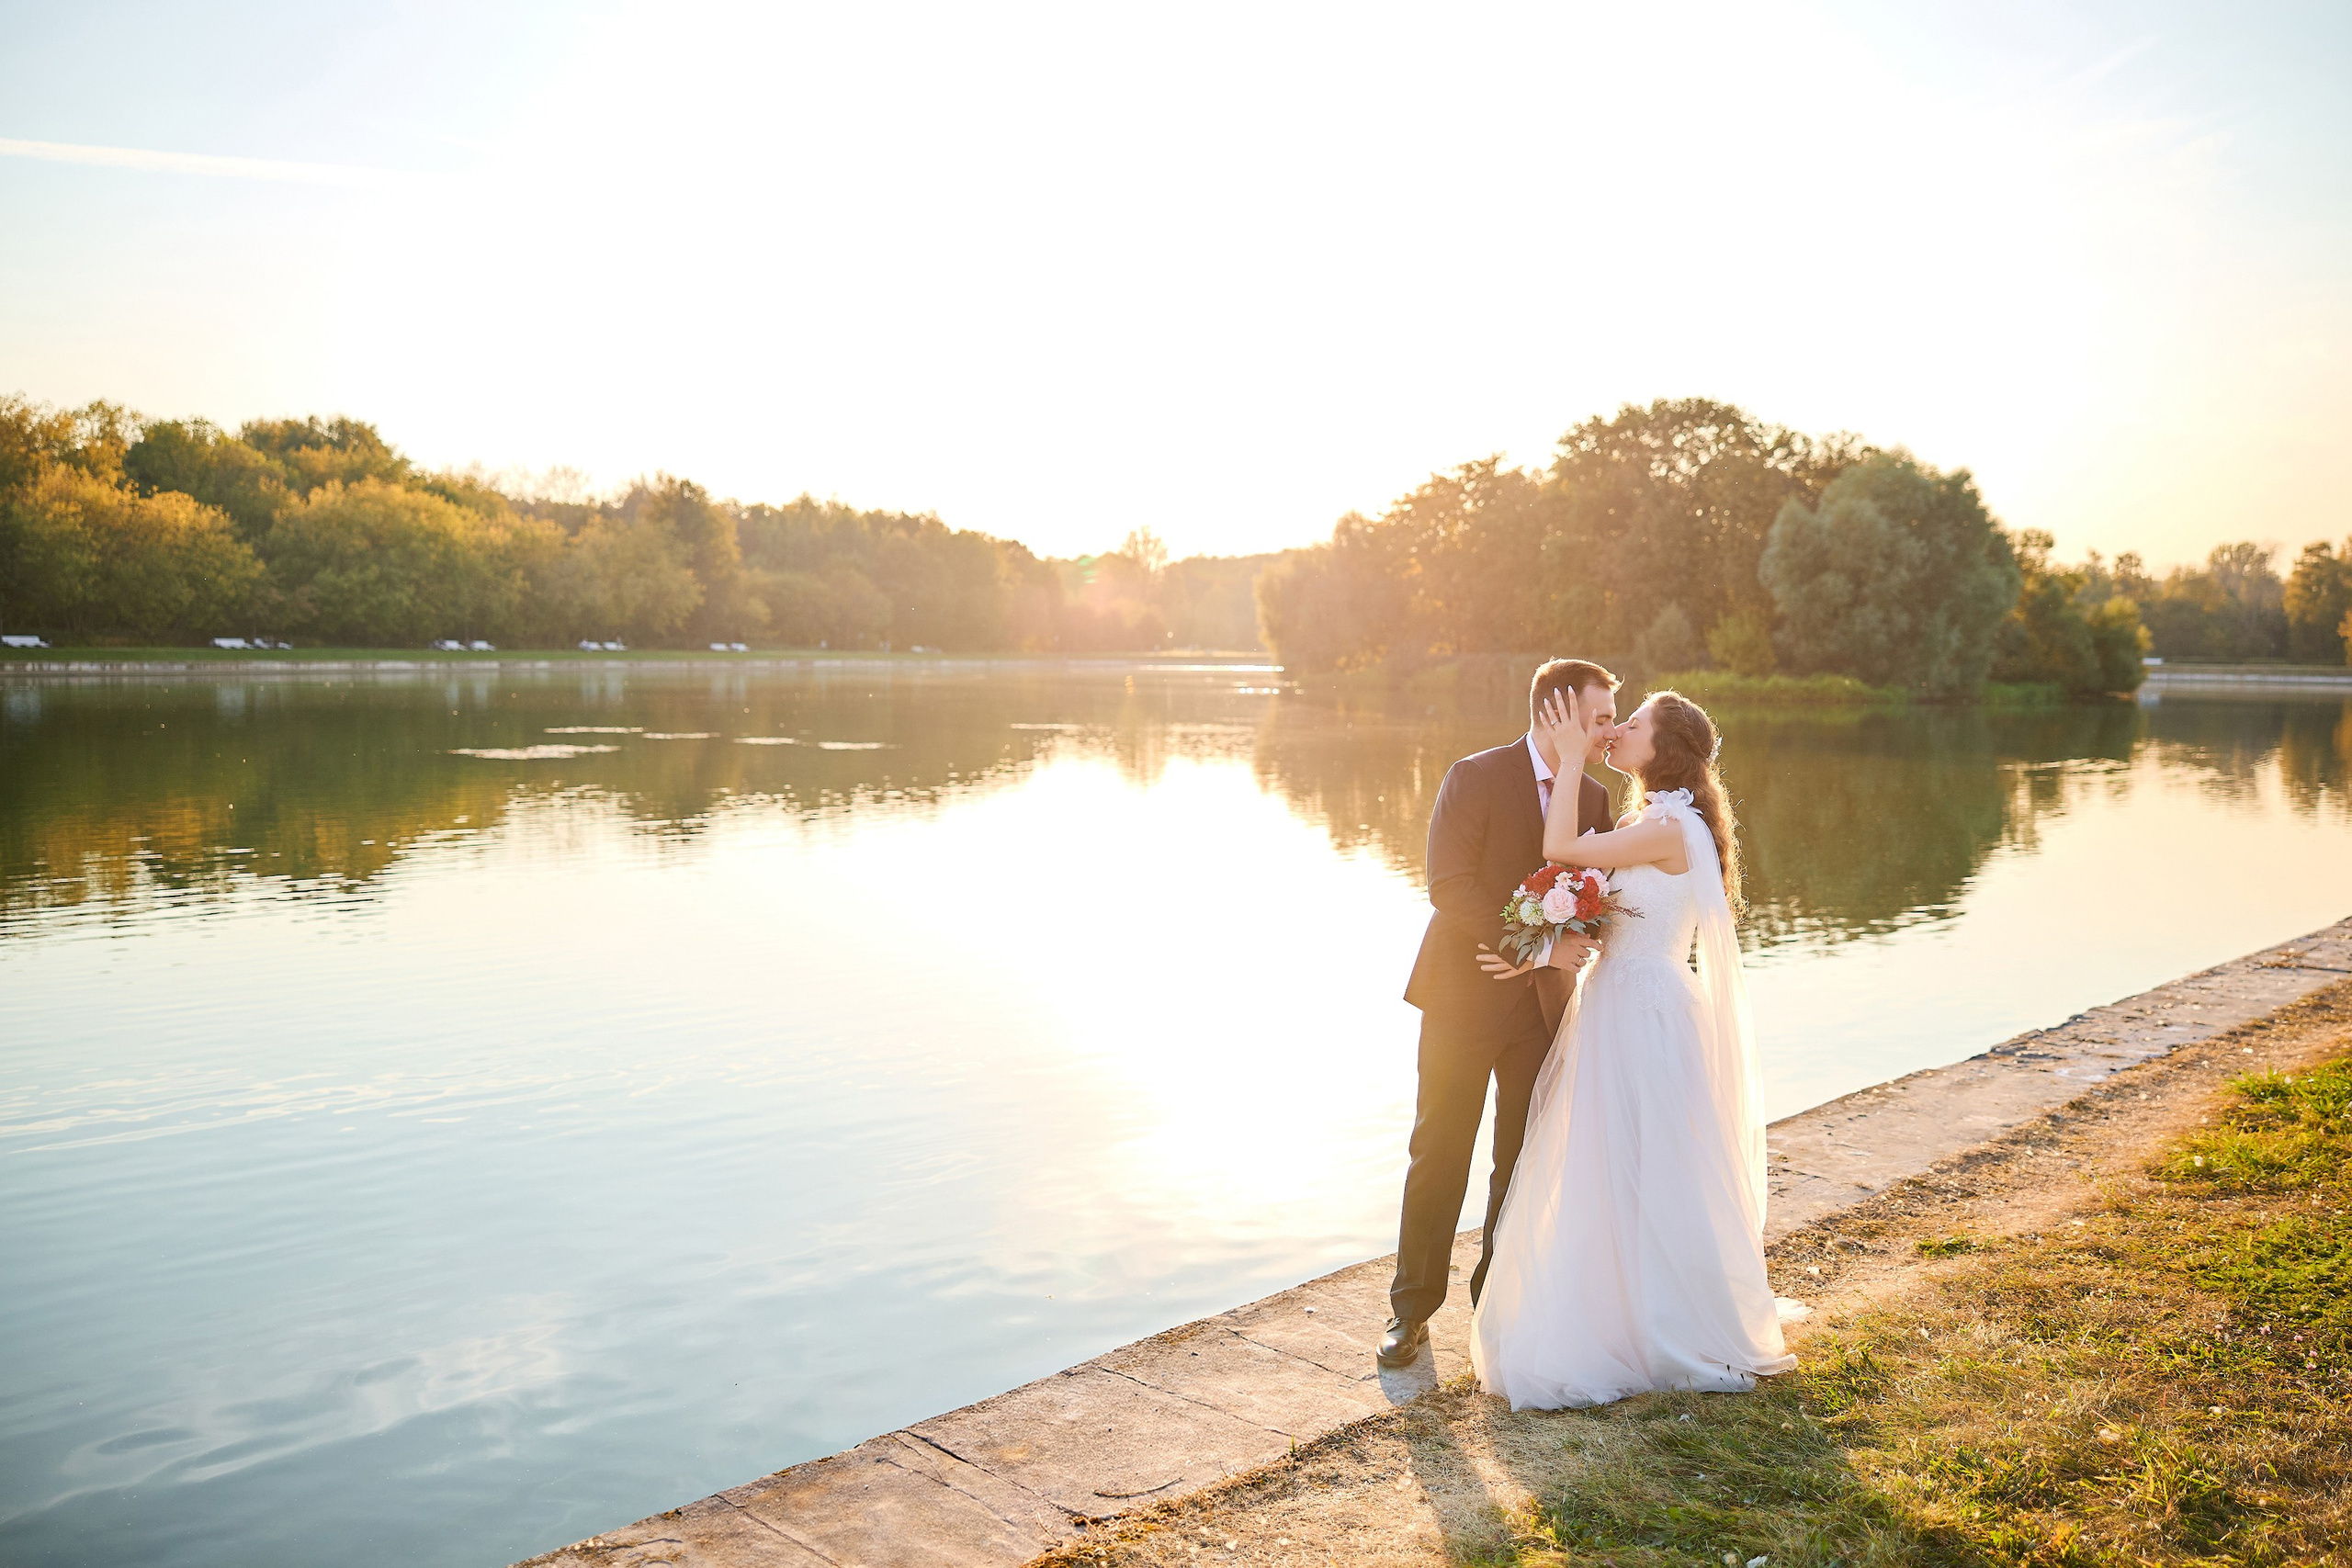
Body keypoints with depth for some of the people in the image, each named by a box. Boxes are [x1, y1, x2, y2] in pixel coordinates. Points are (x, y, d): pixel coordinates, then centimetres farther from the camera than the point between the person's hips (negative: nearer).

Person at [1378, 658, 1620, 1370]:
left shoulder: (1594, 796, 5)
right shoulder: (1474, 778, -11)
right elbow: (1450, 885, -18)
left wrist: (1569, 954, -12)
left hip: (1543, 1002, 5)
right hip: (1465, 995, -4)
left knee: (1525, 1160, 11)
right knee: (1437, 1157, 4)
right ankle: (1412, 1310, 16)